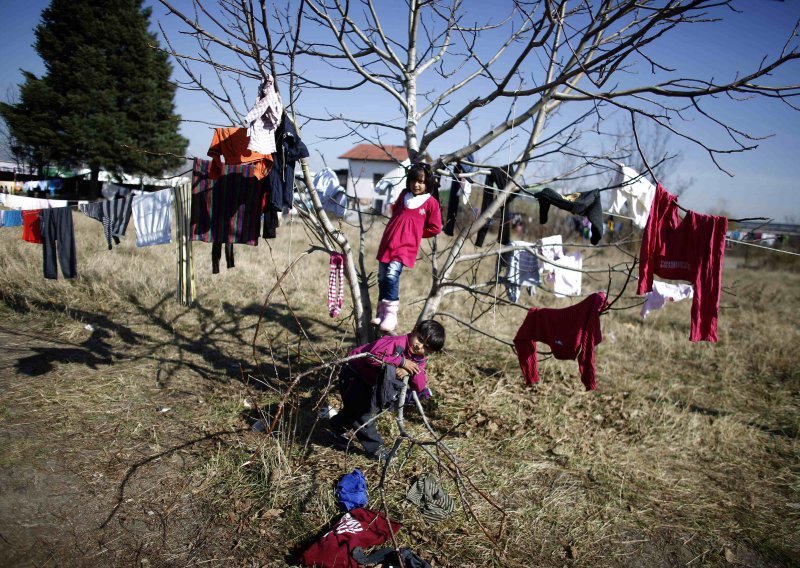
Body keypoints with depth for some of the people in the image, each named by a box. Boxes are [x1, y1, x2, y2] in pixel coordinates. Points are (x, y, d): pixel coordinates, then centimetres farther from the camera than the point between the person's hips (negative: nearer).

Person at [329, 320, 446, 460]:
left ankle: (337, 426, 44)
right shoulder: (397, 343, -33)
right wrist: (402, 361, -41)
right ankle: (375, 448, 9)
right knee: (362, 411, -9)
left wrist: (410, 371, -38)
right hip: (353, 373, -8)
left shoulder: (419, 360, -9)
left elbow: (420, 387, -18)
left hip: (372, 382, 8)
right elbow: (373, 356, -46)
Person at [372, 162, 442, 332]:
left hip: (406, 246, -6)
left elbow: (435, 228, 1)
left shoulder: (431, 202, -3)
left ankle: (391, 314, -19)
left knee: (392, 274, -23)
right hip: (387, 242, 6)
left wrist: (416, 233, 5)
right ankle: (382, 312, 19)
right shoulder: (404, 195, 12)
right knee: (382, 277, 7)